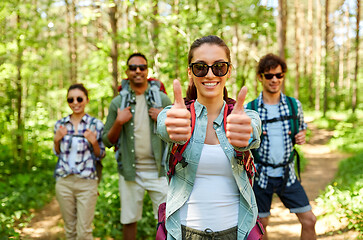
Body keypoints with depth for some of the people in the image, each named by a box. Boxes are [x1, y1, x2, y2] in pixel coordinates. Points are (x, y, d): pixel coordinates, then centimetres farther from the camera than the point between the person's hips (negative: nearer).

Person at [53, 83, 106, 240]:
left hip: (86, 182, -3)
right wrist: (57, 140, -4)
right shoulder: (60, 124, 5)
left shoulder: (96, 125, -3)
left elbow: (100, 156, 2)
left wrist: (94, 142, -17)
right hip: (64, 181, 3)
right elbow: (58, 153, 15)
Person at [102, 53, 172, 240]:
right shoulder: (117, 103, 4)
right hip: (130, 171, 1)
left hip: (158, 170, 0)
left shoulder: (162, 99, 3)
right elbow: (107, 141, 5)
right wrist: (119, 122, -12)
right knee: (129, 220, 11)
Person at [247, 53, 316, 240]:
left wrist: (301, 136, -6)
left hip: (287, 174, 2)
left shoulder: (294, 105, 0)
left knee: (309, 221, 3)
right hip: (261, 175, -2)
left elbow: (302, 128, 17)